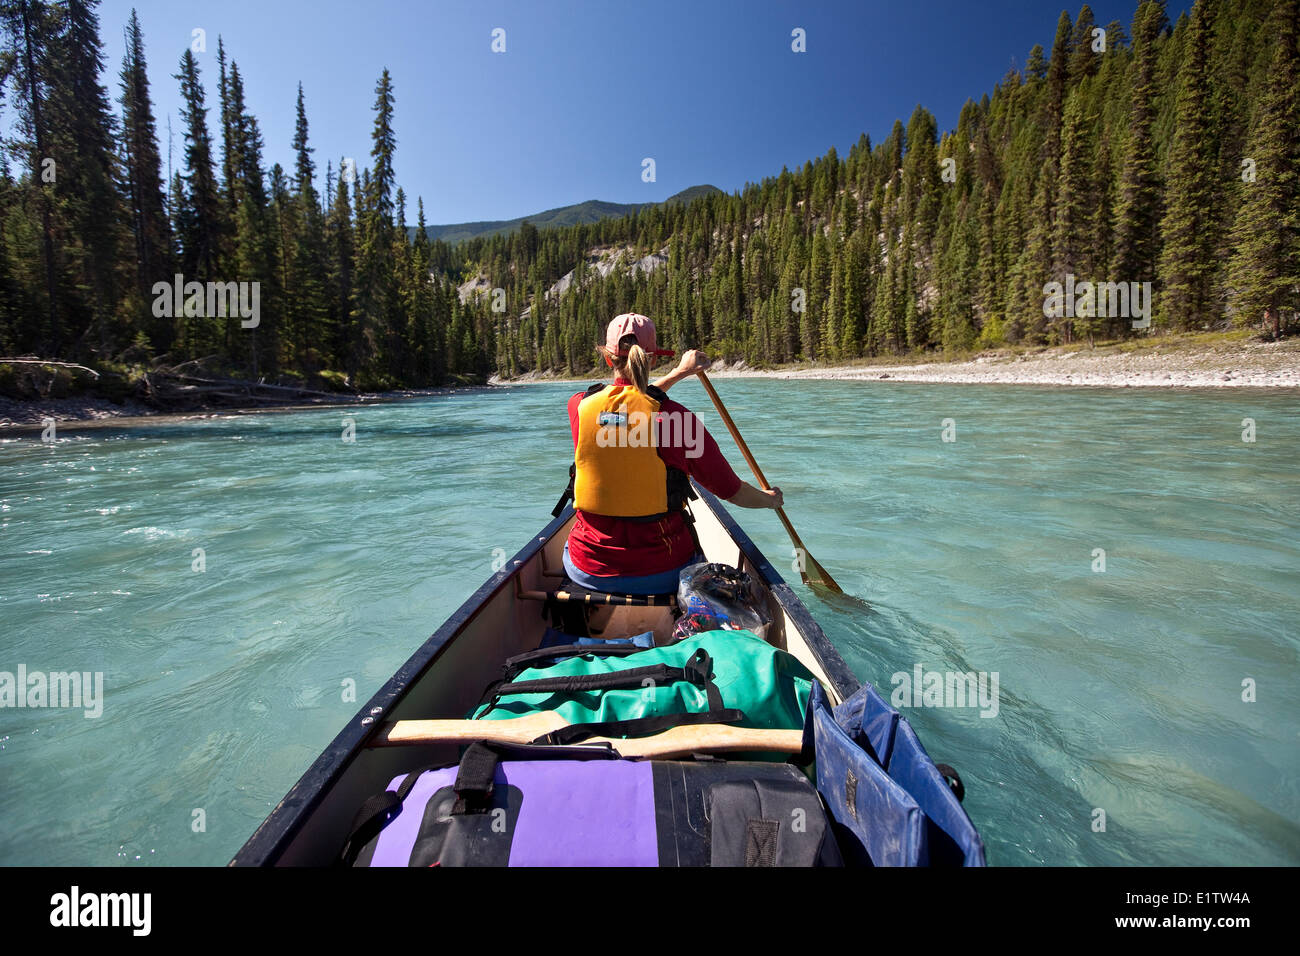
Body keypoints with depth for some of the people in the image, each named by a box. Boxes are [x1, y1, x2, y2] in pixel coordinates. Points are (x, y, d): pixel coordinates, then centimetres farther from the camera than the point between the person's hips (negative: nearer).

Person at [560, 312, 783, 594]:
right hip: (663, 575, -1)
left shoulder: (578, 406, -6)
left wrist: (680, 371, 30)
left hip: (588, 570, 2)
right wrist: (771, 498, 17)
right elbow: (734, 492, -5)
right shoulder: (675, 416, -15)